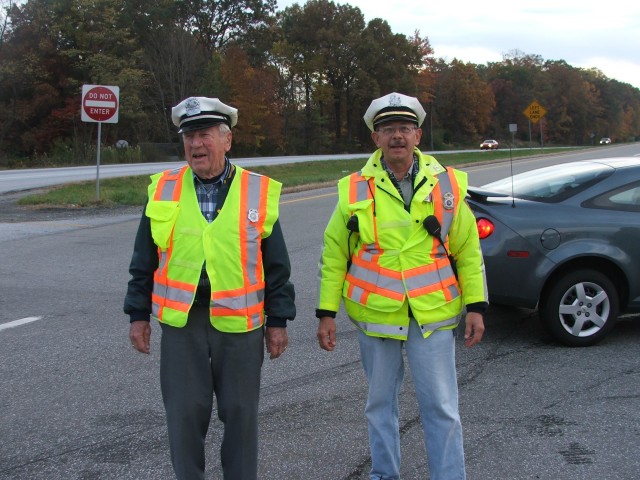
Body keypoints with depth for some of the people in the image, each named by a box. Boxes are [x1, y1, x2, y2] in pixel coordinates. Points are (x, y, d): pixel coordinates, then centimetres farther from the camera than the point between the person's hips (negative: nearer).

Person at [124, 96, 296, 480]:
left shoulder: (258, 191, 0)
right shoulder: (164, 190, 4)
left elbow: (277, 264, 3)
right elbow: (144, 261, 9)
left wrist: (277, 320, 1)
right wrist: (139, 314, 6)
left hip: (240, 322, -1)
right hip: (181, 320, 1)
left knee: (241, 413, 10)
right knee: (185, 413, 9)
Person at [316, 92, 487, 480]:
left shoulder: (446, 185, 1)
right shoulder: (355, 190, 0)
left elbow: (469, 251, 5)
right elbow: (334, 256, 4)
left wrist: (475, 306, 0)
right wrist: (327, 312, 1)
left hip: (432, 315, -1)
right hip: (375, 314, 1)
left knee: (441, 406, 2)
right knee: (381, 402, 15)